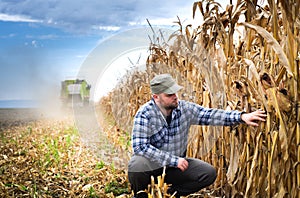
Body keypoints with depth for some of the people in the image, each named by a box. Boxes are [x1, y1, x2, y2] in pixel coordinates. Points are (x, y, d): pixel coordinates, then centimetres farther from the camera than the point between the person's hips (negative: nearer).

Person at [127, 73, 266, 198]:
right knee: (137, 165, -37)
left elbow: (209, 115, -4)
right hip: (152, 164, -5)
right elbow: (140, 146, -27)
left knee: (209, 173, -10)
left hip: (176, 165, 5)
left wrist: (241, 117, -16)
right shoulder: (145, 113, -19)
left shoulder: (184, 108, -4)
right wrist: (174, 160, -28)